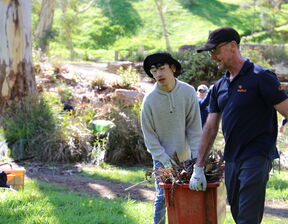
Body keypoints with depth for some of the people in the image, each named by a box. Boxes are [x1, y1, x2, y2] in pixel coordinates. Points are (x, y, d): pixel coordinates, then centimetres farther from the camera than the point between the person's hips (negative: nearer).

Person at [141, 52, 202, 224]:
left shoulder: (188, 92, -10)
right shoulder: (150, 100, -12)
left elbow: (195, 127, -6)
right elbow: (149, 135, -7)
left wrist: (197, 156, -10)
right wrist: (164, 160, -14)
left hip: (185, 156, 2)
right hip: (162, 158, -2)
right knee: (163, 196, -4)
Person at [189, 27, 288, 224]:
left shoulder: (260, 77, -9)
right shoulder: (219, 87, 13)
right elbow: (210, 128, 16)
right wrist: (199, 167, 14)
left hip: (256, 158, -8)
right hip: (231, 160, 8)